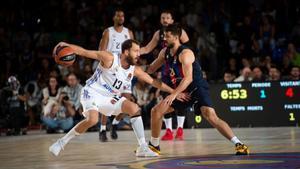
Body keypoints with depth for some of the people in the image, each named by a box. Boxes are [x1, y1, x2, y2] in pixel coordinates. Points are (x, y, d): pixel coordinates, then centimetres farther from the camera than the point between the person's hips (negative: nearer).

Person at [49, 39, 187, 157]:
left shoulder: (134, 70, -4)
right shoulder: (110, 59, -20)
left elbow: (154, 82, 4)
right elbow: (85, 52, -21)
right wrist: (67, 46, -36)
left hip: (110, 97, 6)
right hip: (92, 93, -6)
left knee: (135, 109, -10)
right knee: (92, 119, -31)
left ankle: (143, 148, -6)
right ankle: (62, 142, -13)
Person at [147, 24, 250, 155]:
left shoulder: (185, 53, -21)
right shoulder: (165, 52, 4)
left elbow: (188, 78, -31)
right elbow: (151, 69, 20)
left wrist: (174, 94, -37)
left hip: (197, 89, -8)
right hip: (181, 91, 8)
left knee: (211, 117, -27)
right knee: (156, 111, 3)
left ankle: (238, 144, -25)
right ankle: (154, 146, 18)